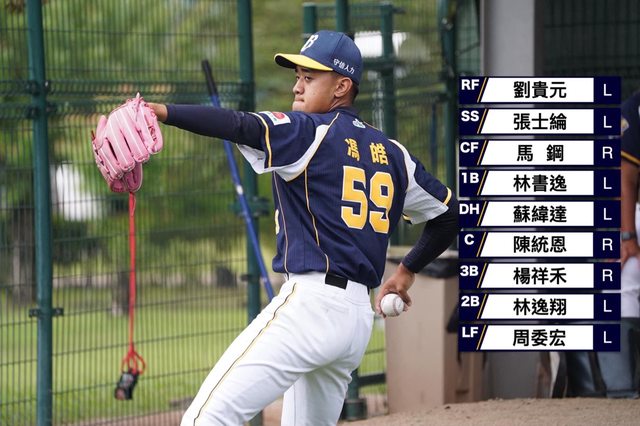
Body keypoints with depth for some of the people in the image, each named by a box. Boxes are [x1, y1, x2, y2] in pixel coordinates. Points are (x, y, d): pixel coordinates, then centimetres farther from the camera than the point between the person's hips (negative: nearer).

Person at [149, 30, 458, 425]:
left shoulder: (311, 133, -4)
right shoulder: (391, 153, 17)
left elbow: (242, 127, -22)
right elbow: (450, 214, 25)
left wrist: (162, 111, -31)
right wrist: (407, 270, 35)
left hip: (311, 302, -9)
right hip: (360, 315, 9)